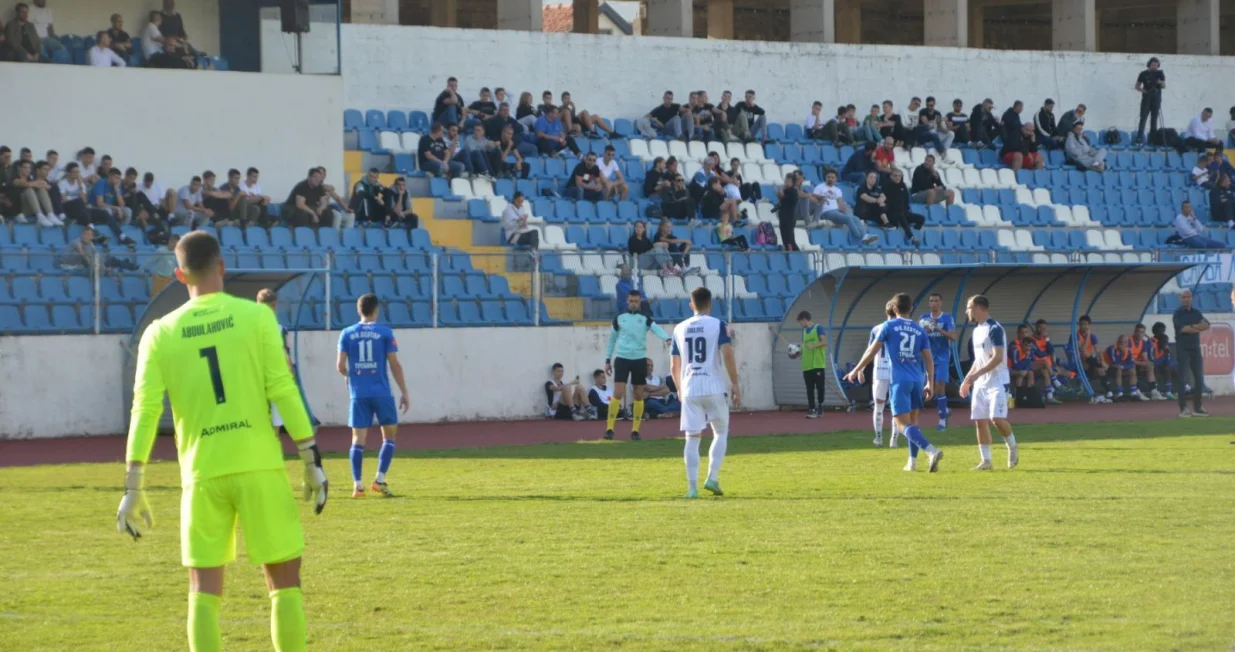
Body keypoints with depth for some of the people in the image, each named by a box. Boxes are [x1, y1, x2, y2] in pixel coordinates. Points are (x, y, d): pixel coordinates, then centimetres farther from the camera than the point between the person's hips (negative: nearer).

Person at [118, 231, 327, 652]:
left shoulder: (161, 333, 4)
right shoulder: (255, 317, -1)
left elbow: (145, 409, -1)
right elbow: (283, 392, -5)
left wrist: (133, 489, 2)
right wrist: (312, 460, 0)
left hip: (202, 474, 2)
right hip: (259, 467, -2)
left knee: (204, 590, 7)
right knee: (285, 581, 6)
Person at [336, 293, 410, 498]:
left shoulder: (347, 334, 4)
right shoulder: (385, 333, -2)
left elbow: (340, 366, 4)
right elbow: (394, 364, -3)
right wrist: (404, 391, 5)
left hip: (358, 394, 2)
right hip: (381, 393, -2)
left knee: (358, 439, 4)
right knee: (389, 436, 11)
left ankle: (357, 485, -4)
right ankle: (380, 479, -1)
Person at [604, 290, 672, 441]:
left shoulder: (645, 319, 2)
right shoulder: (619, 319, 4)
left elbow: (656, 329, -16)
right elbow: (612, 340, 13)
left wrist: (667, 338, -36)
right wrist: (608, 360, 10)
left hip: (639, 359, 1)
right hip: (622, 358, -1)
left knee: (639, 395, 5)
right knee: (618, 393, -11)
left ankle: (635, 430, 13)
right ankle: (609, 428, -8)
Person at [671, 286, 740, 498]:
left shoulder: (680, 329, 10)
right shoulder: (718, 325, -1)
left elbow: (674, 366, 13)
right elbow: (727, 354, -13)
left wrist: (680, 389, 28)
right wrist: (735, 383, -7)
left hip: (690, 390, 3)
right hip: (713, 388, -2)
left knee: (692, 437, 4)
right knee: (721, 432, 13)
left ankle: (692, 487, -3)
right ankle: (712, 478, -1)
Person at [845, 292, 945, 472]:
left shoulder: (889, 326, 0)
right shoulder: (919, 330, 10)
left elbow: (872, 351, 2)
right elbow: (929, 360, 8)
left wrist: (857, 370, 13)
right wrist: (930, 384, 16)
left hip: (899, 380, -5)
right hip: (917, 380, 5)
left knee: (904, 424, -10)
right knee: (913, 421, 19)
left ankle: (932, 451, -29)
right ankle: (912, 461, 17)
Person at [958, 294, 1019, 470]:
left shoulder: (995, 329, -14)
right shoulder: (977, 330, 14)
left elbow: (998, 358, -22)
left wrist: (976, 374, -26)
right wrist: (967, 380, 18)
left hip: (997, 383, -9)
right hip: (980, 384, 9)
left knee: (997, 418, -18)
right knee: (980, 421, 3)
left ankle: (1012, 448, 6)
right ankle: (986, 461, 8)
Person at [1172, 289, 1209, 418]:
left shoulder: (1196, 313, 13)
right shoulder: (1178, 314, -3)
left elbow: (1206, 325, -1)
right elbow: (1183, 328, -18)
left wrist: (1192, 327, -15)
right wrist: (1199, 328, -7)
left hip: (1195, 348, 6)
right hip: (1183, 349, -6)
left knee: (1199, 378, 6)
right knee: (1183, 379, -8)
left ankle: (1197, 408, 12)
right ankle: (1183, 408, -8)